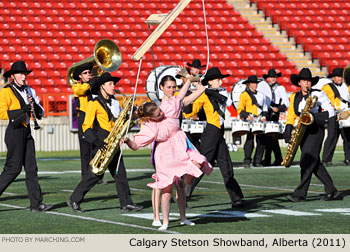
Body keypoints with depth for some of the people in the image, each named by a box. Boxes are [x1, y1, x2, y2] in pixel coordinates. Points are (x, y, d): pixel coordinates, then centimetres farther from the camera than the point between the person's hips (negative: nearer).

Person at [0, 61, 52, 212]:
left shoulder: (29, 91, 14)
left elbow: (40, 113, 13)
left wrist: (34, 104, -8)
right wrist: (24, 110, -18)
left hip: (26, 132, 7)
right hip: (15, 132, -7)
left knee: (31, 168, 3)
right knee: (14, 168, -8)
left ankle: (36, 204, 1)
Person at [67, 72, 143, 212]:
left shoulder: (114, 104, 17)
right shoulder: (94, 104, -5)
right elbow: (86, 126, -10)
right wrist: (97, 143, -20)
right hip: (100, 145, -7)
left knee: (120, 173, 1)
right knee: (94, 175, -8)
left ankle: (126, 203, 2)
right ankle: (74, 200, 3)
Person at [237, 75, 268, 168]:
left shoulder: (261, 95, 20)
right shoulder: (244, 95, 5)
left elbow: (264, 108, 25)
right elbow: (240, 110, 0)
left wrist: (264, 116, 7)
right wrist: (247, 116, -16)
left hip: (260, 121, 5)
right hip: (250, 121, -5)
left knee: (261, 141, -1)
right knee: (250, 140, -13)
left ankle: (257, 161, 7)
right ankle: (247, 161, -10)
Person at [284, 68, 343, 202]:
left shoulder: (318, 94, -2)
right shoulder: (294, 97, 13)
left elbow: (330, 111, -4)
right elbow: (291, 116, 14)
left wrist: (315, 116, -19)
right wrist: (288, 132, -1)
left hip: (315, 131, -6)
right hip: (302, 131, 6)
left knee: (307, 161, -13)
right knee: (315, 163, 4)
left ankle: (300, 193, -12)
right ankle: (332, 192, 9)